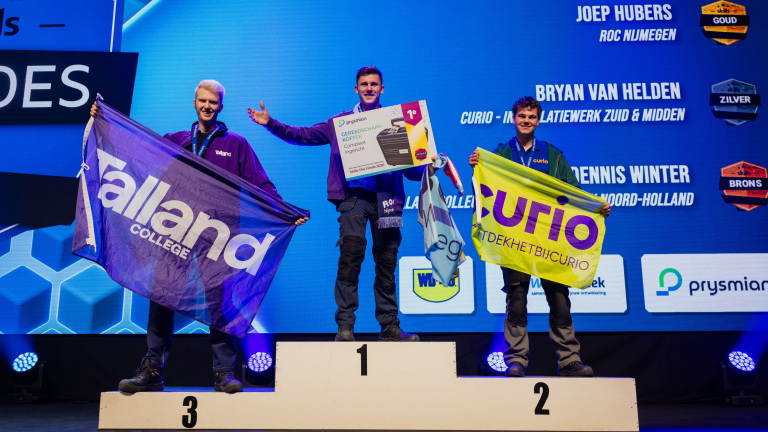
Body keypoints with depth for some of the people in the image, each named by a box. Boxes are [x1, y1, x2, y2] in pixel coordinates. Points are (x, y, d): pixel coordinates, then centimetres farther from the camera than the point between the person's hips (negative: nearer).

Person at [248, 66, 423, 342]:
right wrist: (270, 123, 5)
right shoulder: (341, 122, 17)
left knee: (386, 262, 3)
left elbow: (411, 170, 16)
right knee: (351, 254, -15)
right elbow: (302, 135, 15)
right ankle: (345, 326, -8)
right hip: (354, 193, -1)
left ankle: (389, 327, 12)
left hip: (386, 196, 1)